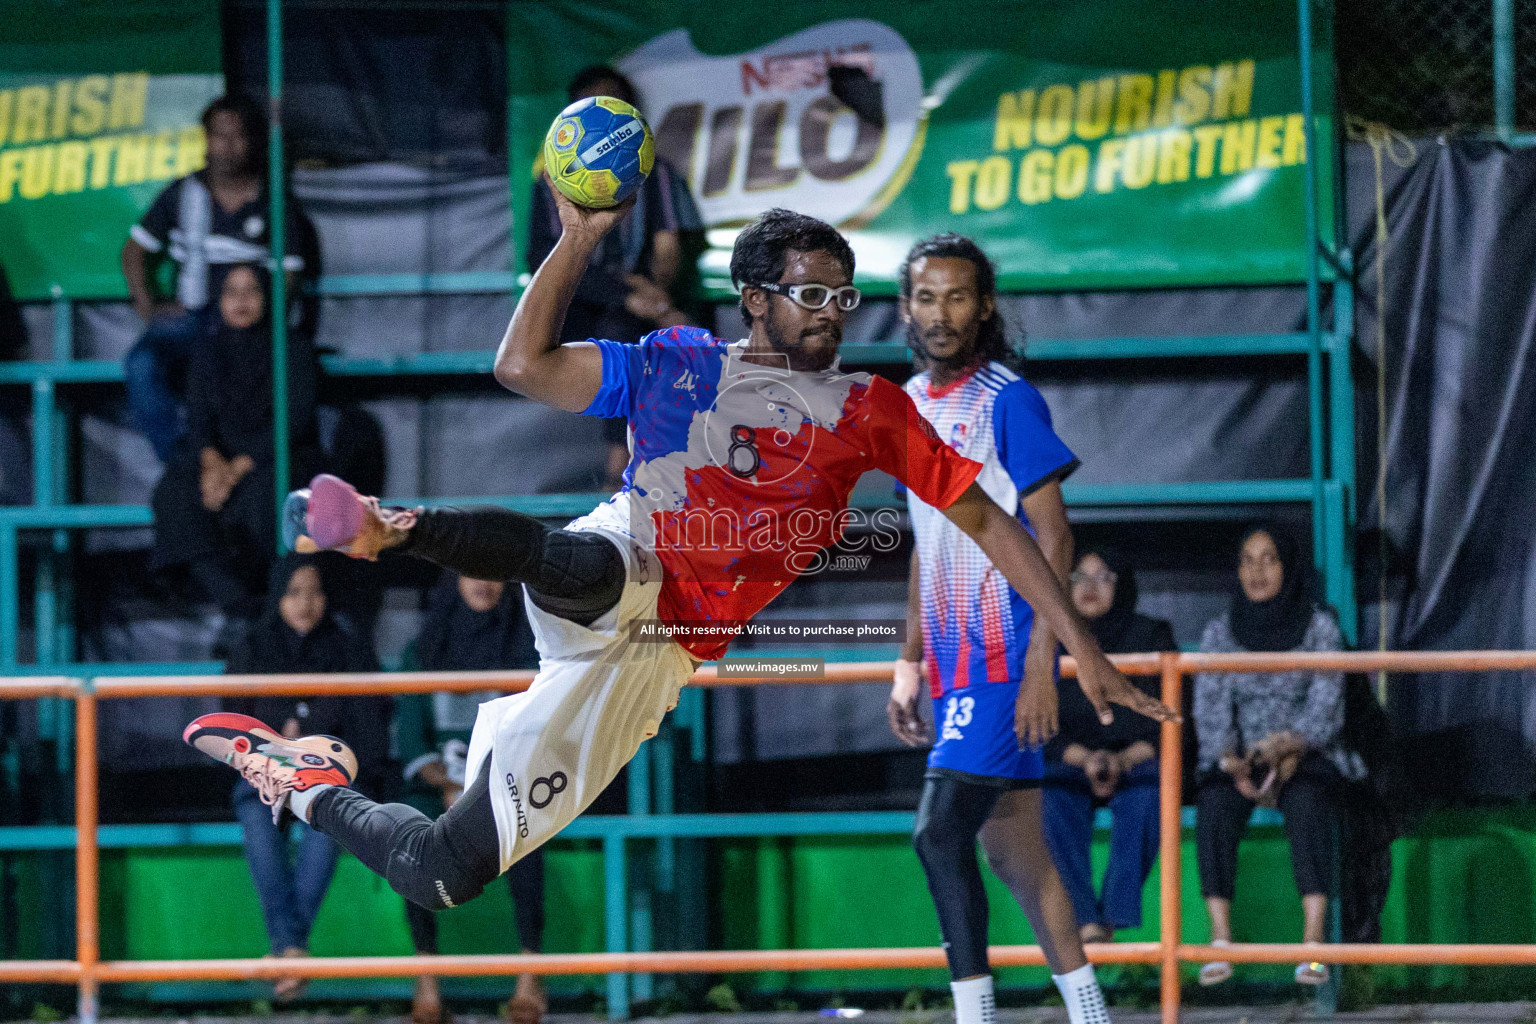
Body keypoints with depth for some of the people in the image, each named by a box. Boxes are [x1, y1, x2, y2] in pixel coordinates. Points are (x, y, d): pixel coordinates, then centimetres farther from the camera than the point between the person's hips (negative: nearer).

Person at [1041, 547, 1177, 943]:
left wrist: (1124, 759, -18)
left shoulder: (1151, 636, 6)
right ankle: (1086, 925, -41)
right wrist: (1084, 758, -16)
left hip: (1136, 761, -1)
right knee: (1054, 799, -34)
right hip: (1070, 762, 1)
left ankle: (1113, 922, -38)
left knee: (1148, 793, -36)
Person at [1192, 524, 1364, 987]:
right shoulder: (1219, 633, 11)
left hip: (1305, 755, -2)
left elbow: (1325, 706, -4)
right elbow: (1209, 707, 2)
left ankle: (1313, 941, -43)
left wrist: (1285, 750, -22)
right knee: (1214, 804, -33)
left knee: (1306, 802, -37)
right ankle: (1220, 938, -37)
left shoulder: (1319, 627, 5)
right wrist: (1231, 761, -17)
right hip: (1238, 757, 2)